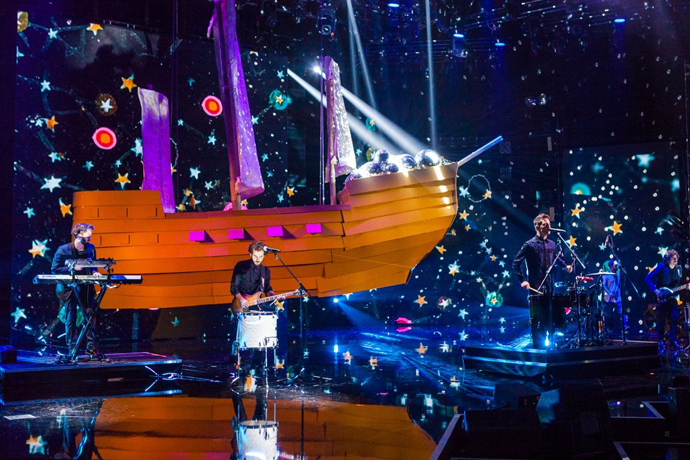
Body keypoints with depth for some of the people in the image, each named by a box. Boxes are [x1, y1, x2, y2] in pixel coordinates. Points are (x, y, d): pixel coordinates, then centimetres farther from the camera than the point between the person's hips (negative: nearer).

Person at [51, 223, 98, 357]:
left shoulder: (90, 248, 1)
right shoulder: (63, 250, -12)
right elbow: (54, 269, -9)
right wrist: (71, 268, -20)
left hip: (86, 287, 3)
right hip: (69, 289, -3)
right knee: (70, 319, 1)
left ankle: (91, 348, 7)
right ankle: (72, 350, 9)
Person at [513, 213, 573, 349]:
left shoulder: (551, 244, 9)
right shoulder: (530, 245, -8)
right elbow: (516, 263, -7)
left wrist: (565, 265, 11)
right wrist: (522, 280, -13)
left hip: (550, 288, 5)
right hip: (536, 289, -5)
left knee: (551, 318, 7)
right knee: (537, 320, 1)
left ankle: (548, 343, 21)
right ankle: (537, 347, 11)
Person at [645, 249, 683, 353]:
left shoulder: (678, 269, 8)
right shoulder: (662, 266, -9)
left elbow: (678, 283, 17)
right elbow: (648, 278, -12)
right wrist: (655, 290, -19)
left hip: (672, 297, 4)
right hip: (661, 298, -4)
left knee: (674, 318, -6)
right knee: (661, 321, 2)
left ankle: (673, 342, -1)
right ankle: (661, 342, 13)